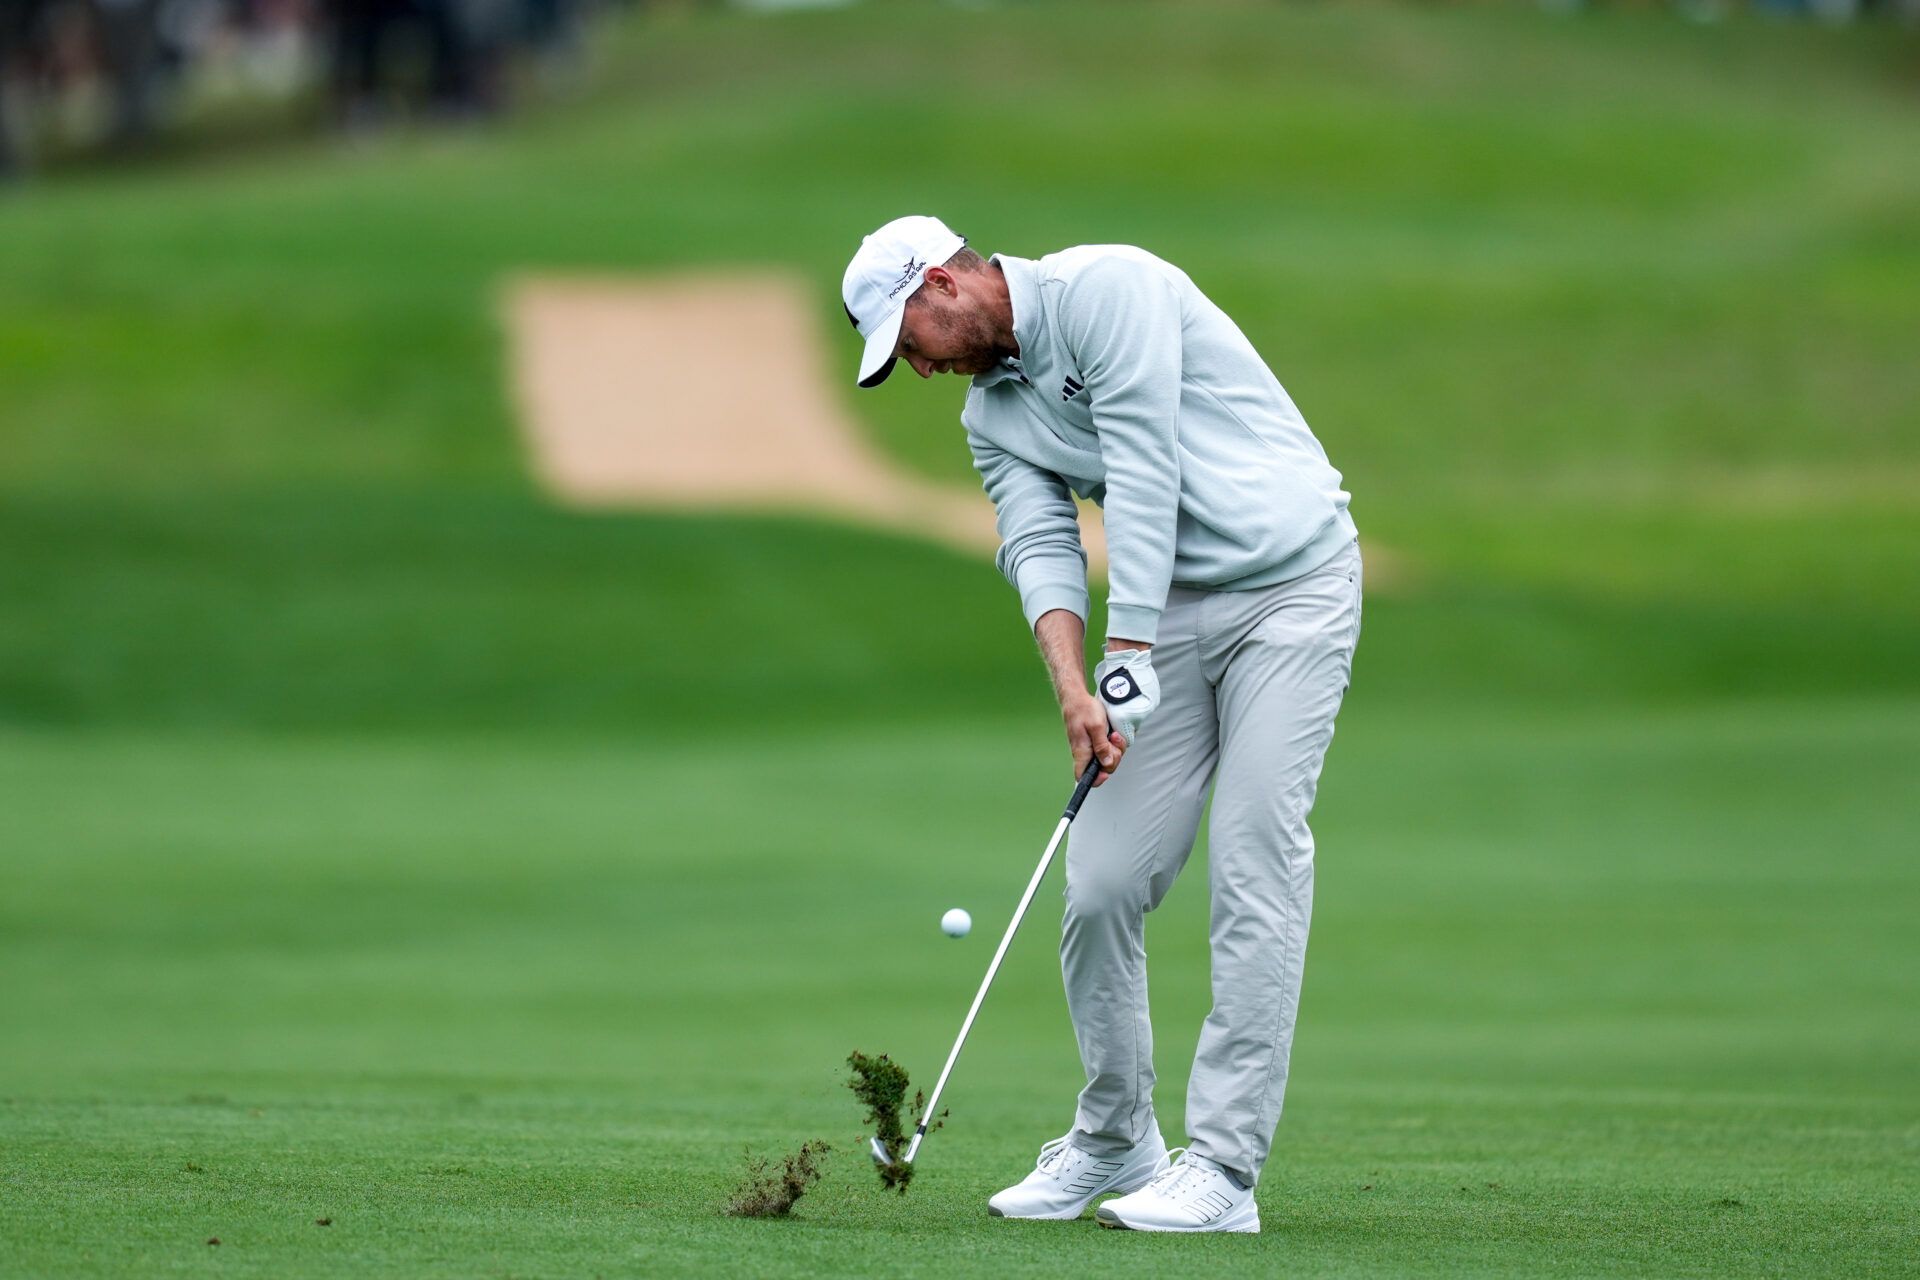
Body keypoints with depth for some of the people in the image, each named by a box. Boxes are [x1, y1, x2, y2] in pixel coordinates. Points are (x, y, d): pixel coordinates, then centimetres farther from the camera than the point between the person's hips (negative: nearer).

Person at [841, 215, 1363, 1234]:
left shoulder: (1105, 287, -12)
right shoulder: (992, 416, 12)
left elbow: (1141, 471, -19)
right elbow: (1041, 548, -2)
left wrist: (1128, 654, -22)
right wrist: (1071, 687, -20)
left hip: (1289, 585, -7)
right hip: (1173, 612, 7)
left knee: (1255, 868, -11)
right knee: (1102, 879, 0)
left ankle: (1223, 1170, -12)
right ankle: (1114, 1140, 16)